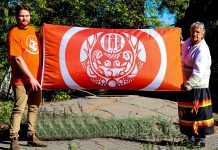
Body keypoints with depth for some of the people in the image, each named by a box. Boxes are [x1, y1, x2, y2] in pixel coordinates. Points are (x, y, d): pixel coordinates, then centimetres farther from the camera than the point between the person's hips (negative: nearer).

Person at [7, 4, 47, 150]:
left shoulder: (33, 30, 11)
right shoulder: (14, 33, -9)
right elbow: (17, 58, -14)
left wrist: (37, 76, 13)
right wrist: (30, 77, -15)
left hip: (36, 78, 7)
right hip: (22, 79, -7)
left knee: (34, 108, 13)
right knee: (19, 109, -3)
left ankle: (32, 137, 24)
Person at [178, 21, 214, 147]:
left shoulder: (202, 49, -18)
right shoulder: (189, 42, 7)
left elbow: (198, 72, -25)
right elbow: (182, 46, 35)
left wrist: (189, 84, -26)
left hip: (198, 86, -8)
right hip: (187, 84, 9)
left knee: (198, 112, -2)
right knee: (187, 111, 14)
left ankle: (201, 139, 10)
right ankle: (191, 136, 28)